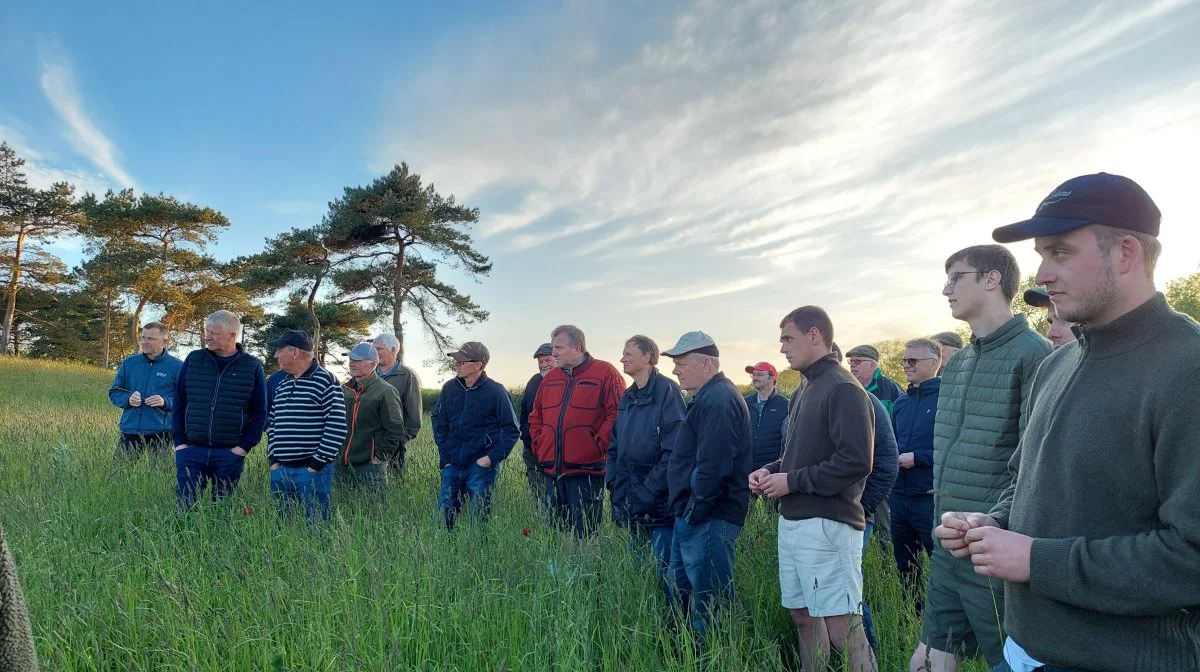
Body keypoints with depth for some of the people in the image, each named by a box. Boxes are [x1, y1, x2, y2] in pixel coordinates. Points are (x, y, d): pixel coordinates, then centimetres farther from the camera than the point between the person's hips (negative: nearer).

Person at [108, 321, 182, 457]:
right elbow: (114, 392, 15)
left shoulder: (176, 366, -1)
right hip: (129, 433, 3)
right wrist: (128, 399, -6)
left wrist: (166, 402, -19)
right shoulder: (129, 363, 11)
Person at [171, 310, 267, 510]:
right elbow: (178, 404, 9)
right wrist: (179, 441, 1)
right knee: (184, 508, 2)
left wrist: (244, 446, -7)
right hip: (190, 451, 2)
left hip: (230, 454, -1)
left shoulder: (253, 366, 0)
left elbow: (259, 413, 1)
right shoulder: (193, 360, 6)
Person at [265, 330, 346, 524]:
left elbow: (336, 428, -14)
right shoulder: (282, 385, 15)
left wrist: (317, 463, -14)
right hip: (280, 470, 7)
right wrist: (272, 458, 11)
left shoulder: (325, 382, -9)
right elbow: (272, 424, 23)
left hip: (312, 470, -7)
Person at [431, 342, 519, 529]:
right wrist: (444, 454, 6)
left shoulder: (495, 392, -10)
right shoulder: (449, 388, 3)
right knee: (444, 513, 7)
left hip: (481, 466, -4)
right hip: (452, 465, 4)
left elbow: (511, 430, -6)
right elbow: (439, 421, 14)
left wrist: (492, 458, -13)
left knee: (479, 516, 4)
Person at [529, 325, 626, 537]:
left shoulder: (605, 373, -5)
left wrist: (597, 445, -15)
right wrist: (540, 445, 11)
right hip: (552, 472, 7)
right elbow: (536, 417, 23)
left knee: (585, 533, -1)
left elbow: (617, 414, -12)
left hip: (585, 471, -6)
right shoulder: (550, 379, 16)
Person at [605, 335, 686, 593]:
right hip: (632, 508, 8)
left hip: (659, 505, -8)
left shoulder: (667, 392, -12)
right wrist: (613, 483, 4)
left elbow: (674, 450, -19)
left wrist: (647, 493, -19)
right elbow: (615, 446, 17)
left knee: (666, 571, -1)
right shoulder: (627, 397, 13)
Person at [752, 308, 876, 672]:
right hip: (793, 522, 9)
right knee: (802, 616, 16)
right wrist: (771, 471, 6)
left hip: (827, 525, -9)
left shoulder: (843, 389, -13)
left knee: (841, 629, -4)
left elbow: (856, 462, -21)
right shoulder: (805, 392, 16)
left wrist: (792, 481, -17)